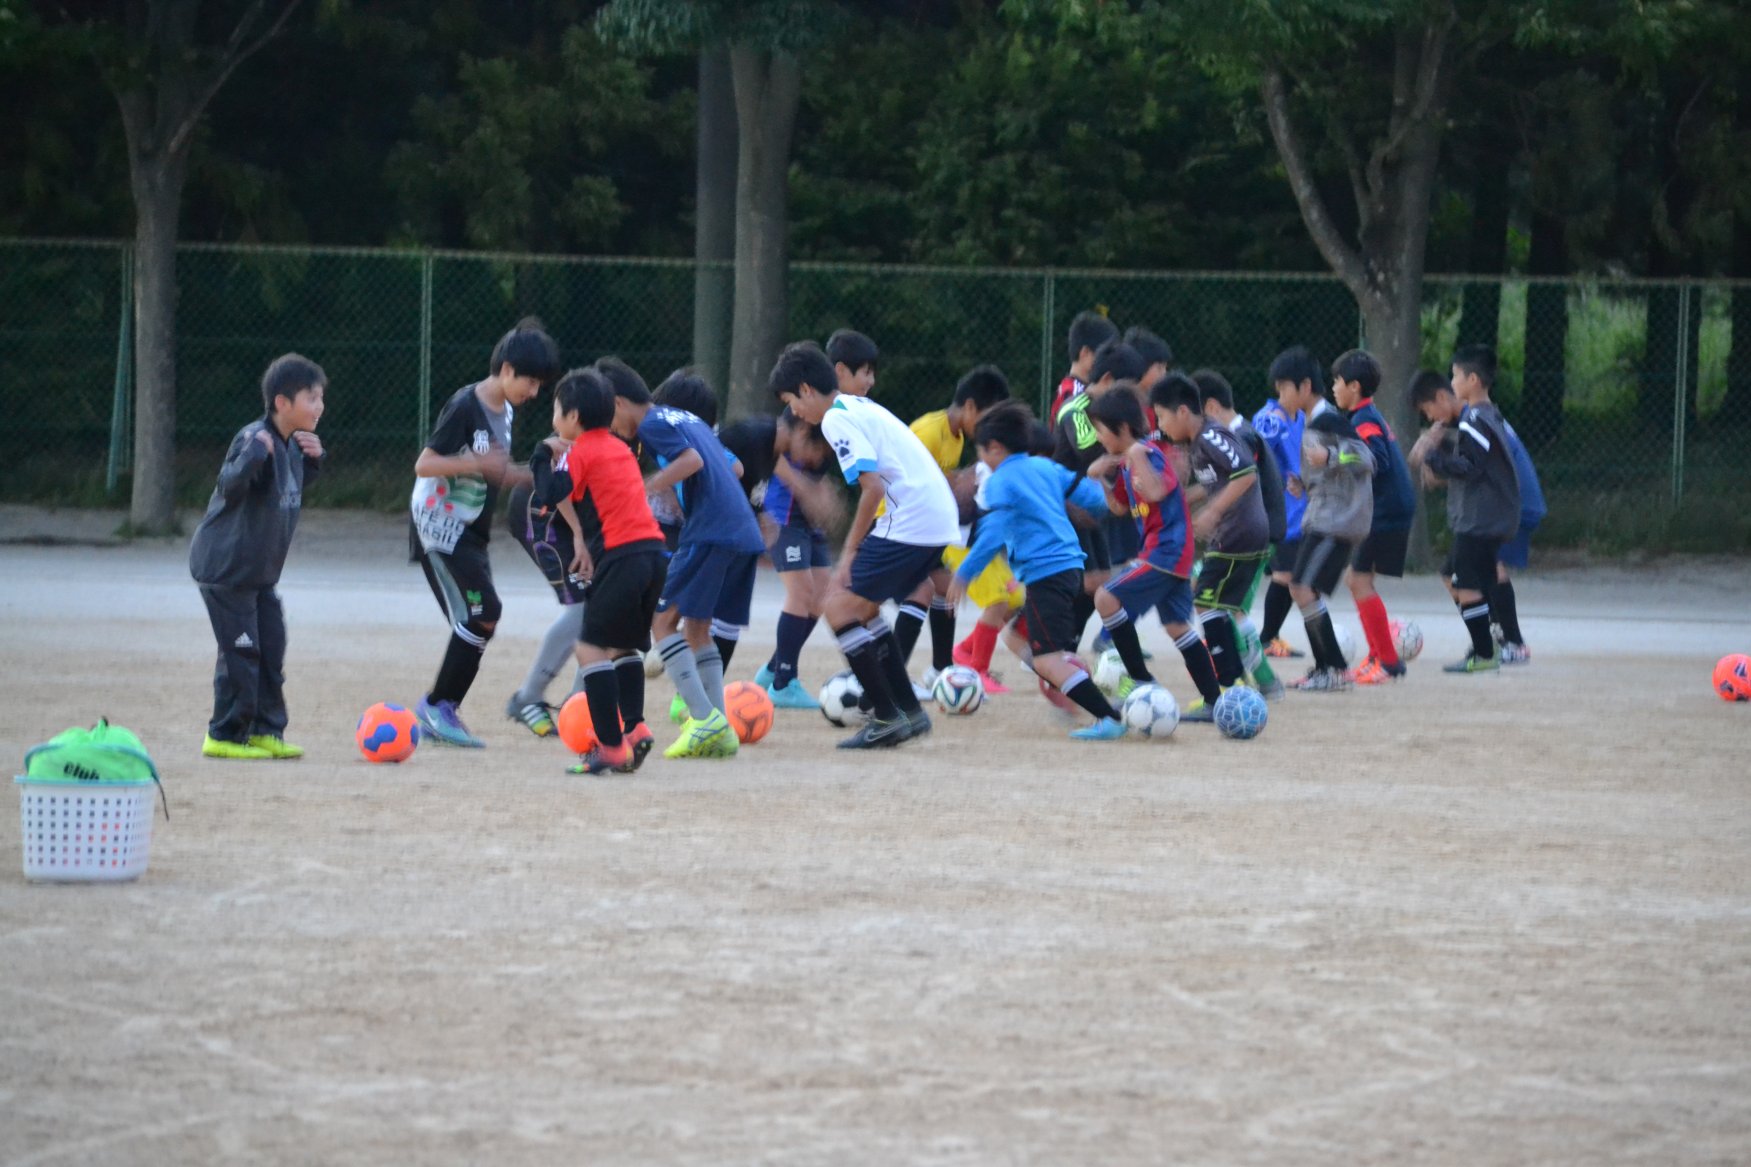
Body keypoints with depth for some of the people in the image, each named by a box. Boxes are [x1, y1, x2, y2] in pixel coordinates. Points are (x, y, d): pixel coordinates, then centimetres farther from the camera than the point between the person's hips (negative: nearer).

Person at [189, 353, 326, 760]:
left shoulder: (290, 444, 8)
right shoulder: (254, 438, -20)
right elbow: (230, 485, -32)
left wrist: (312, 459, 7)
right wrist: (256, 453, -46)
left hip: (260, 570, 9)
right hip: (226, 568, -9)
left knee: (271, 648, 11)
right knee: (241, 652, -6)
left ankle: (266, 730, 20)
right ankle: (225, 736, 4)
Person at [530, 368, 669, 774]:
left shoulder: (581, 452, -3)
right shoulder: (619, 448, 21)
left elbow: (549, 495, -15)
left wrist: (544, 455, -1)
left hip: (623, 556, -8)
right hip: (654, 551, 8)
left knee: (591, 647, -5)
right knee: (625, 646, 21)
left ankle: (612, 746, -10)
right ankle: (635, 728, 7)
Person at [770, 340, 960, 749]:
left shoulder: (837, 419, -9)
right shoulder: (860, 407, 21)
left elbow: (873, 488, -18)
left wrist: (850, 552, -11)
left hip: (909, 523, -10)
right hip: (941, 519, 10)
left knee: (841, 607, -4)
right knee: (863, 607, 21)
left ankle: (887, 717, -4)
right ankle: (909, 711, 22)